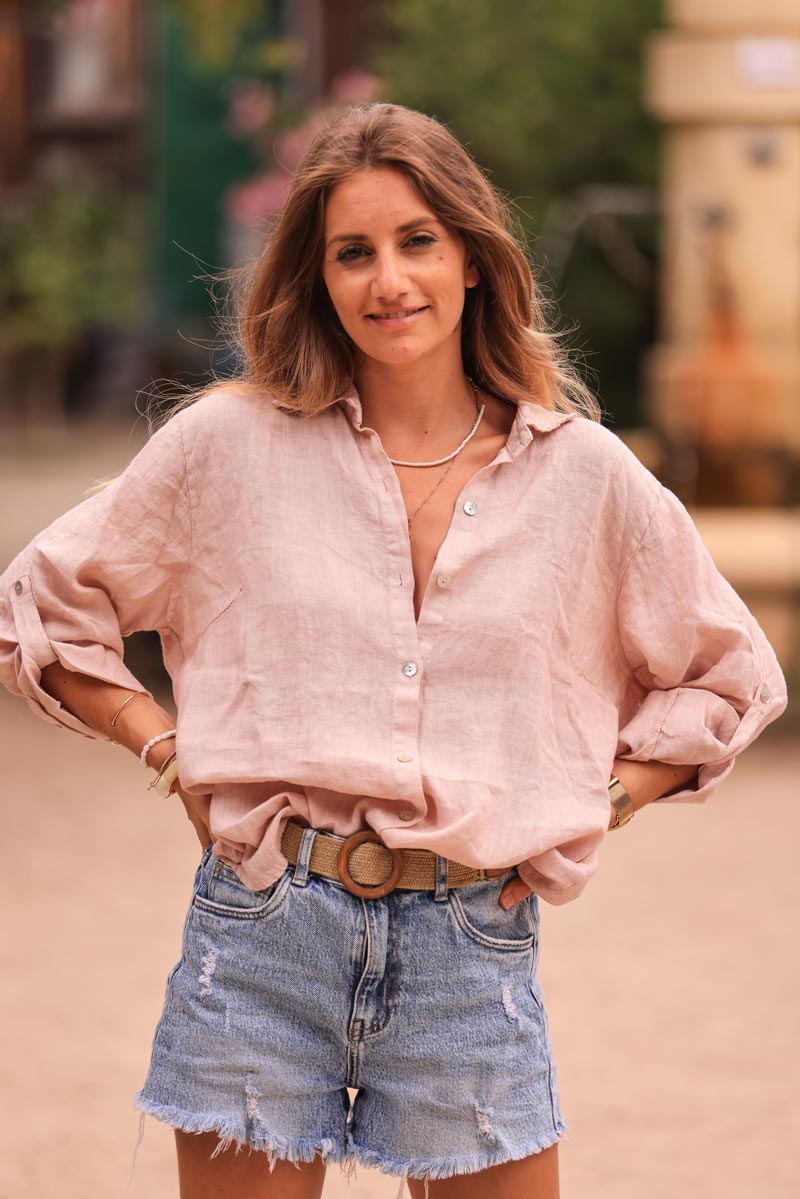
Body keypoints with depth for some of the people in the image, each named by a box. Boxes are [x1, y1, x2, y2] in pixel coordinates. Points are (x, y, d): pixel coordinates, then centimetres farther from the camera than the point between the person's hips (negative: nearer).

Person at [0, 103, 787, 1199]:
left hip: (477, 946, 1)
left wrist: (594, 807, 5)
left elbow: (728, 679, 18)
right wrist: (169, 753, 2)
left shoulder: (583, 474, 5)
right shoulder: (232, 443, 3)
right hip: (265, 938, 0)